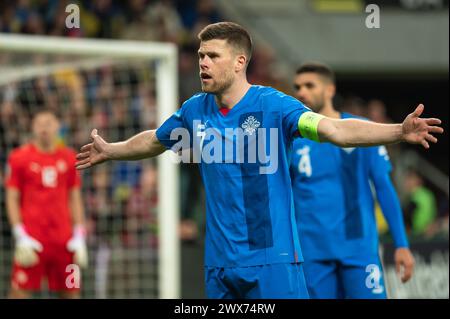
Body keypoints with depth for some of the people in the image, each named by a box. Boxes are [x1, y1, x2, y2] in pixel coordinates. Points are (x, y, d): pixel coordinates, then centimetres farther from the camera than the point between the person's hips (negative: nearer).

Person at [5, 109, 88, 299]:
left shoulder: (69, 158, 11)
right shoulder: (20, 157, 1)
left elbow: (75, 199, 15)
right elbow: (12, 199, 1)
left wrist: (79, 236, 6)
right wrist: (21, 236, -8)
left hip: (63, 237, 3)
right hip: (32, 237, -3)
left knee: (70, 292, 4)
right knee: (20, 290, -8)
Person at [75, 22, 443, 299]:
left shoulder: (272, 104, -10)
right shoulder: (195, 110, 6)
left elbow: (334, 130, -23)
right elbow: (153, 141, 28)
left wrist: (400, 131, -37)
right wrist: (110, 151, 41)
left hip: (272, 258, -5)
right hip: (220, 263, 5)